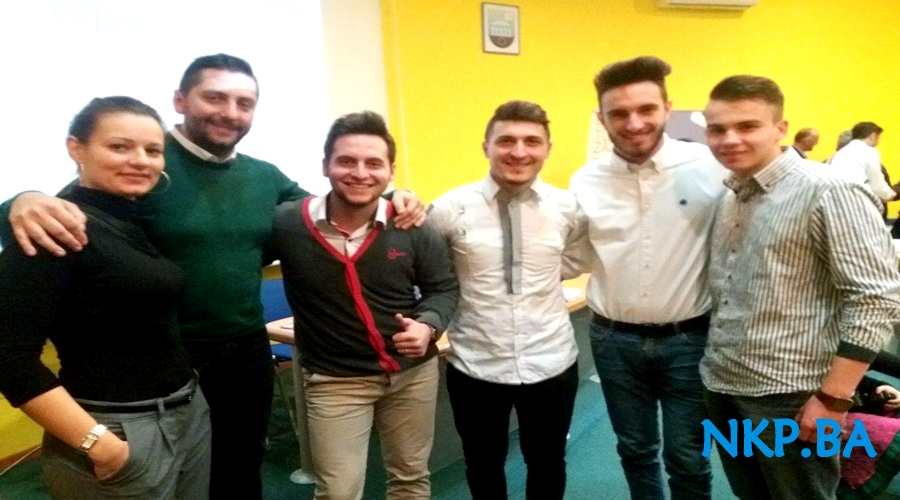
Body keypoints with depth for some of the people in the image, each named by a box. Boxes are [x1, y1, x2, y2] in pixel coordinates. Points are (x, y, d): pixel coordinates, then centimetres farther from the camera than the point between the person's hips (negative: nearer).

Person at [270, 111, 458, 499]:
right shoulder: (285, 225, -14)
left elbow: (443, 288, 1)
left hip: (413, 371, 2)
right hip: (334, 380, -2)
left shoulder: (413, 229, -11)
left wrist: (428, 325, -17)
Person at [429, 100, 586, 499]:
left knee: (548, 464, 22)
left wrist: (544, 275, 2)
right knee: (482, 466, 21)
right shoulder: (451, 208, -11)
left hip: (550, 363, 2)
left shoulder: (568, 207, -4)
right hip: (474, 366, -1)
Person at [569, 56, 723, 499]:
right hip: (614, 340, 2)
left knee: (687, 459, 14)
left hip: (689, 338, -2)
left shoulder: (709, 167, -10)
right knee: (635, 450, 21)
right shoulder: (585, 182, -3)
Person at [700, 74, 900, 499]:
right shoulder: (728, 198, 8)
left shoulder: (828, 192, -14)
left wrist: (833, 398, -18)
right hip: (722, 388, 7)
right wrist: (716, 373, 12)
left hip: (788, 397, -7)